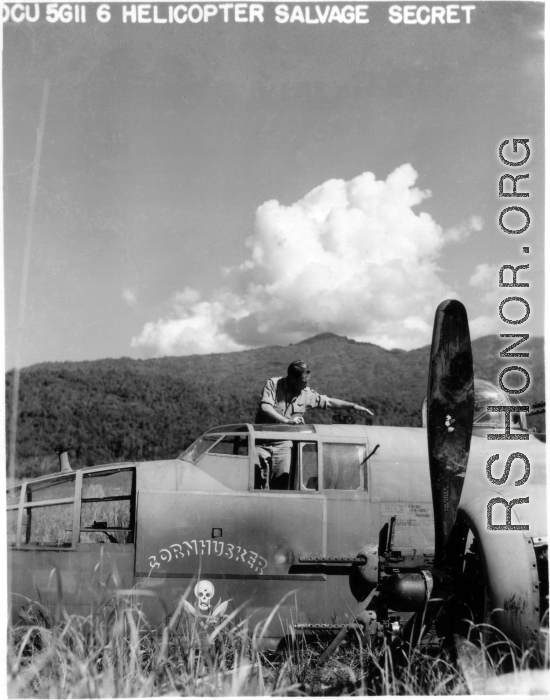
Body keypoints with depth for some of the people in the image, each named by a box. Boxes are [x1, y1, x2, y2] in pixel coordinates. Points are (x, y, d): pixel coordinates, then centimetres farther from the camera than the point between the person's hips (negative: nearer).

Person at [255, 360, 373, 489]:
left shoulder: (307, 393, 2)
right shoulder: (273, 384, -9)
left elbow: (329, 402, 11)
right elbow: (265, 407, -22)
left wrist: (353, 406, 6)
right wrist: (287, 420, -30)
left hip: (282, 443, 2)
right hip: (262, 441, -2)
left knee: (282, 480, -11)